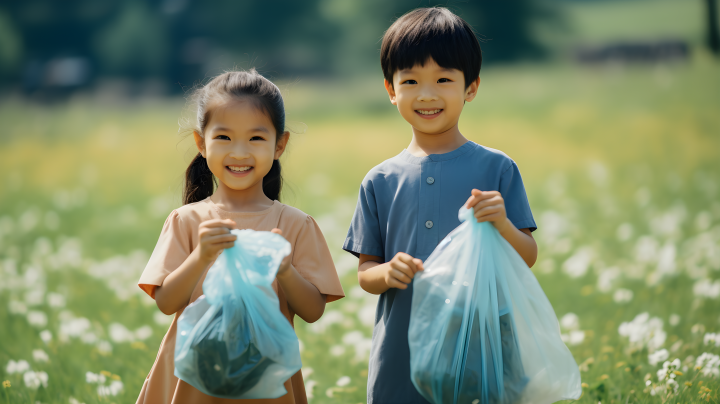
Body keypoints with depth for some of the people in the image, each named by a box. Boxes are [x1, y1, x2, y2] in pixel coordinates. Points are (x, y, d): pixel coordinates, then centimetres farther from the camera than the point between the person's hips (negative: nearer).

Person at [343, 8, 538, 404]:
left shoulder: (497, 169, 0)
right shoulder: (380, 182, 5)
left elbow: (527, 259, 0)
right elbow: (365, 271, 8)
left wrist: (502, 224, -20)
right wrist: (387, 274, -14)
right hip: (401, 355, 2)